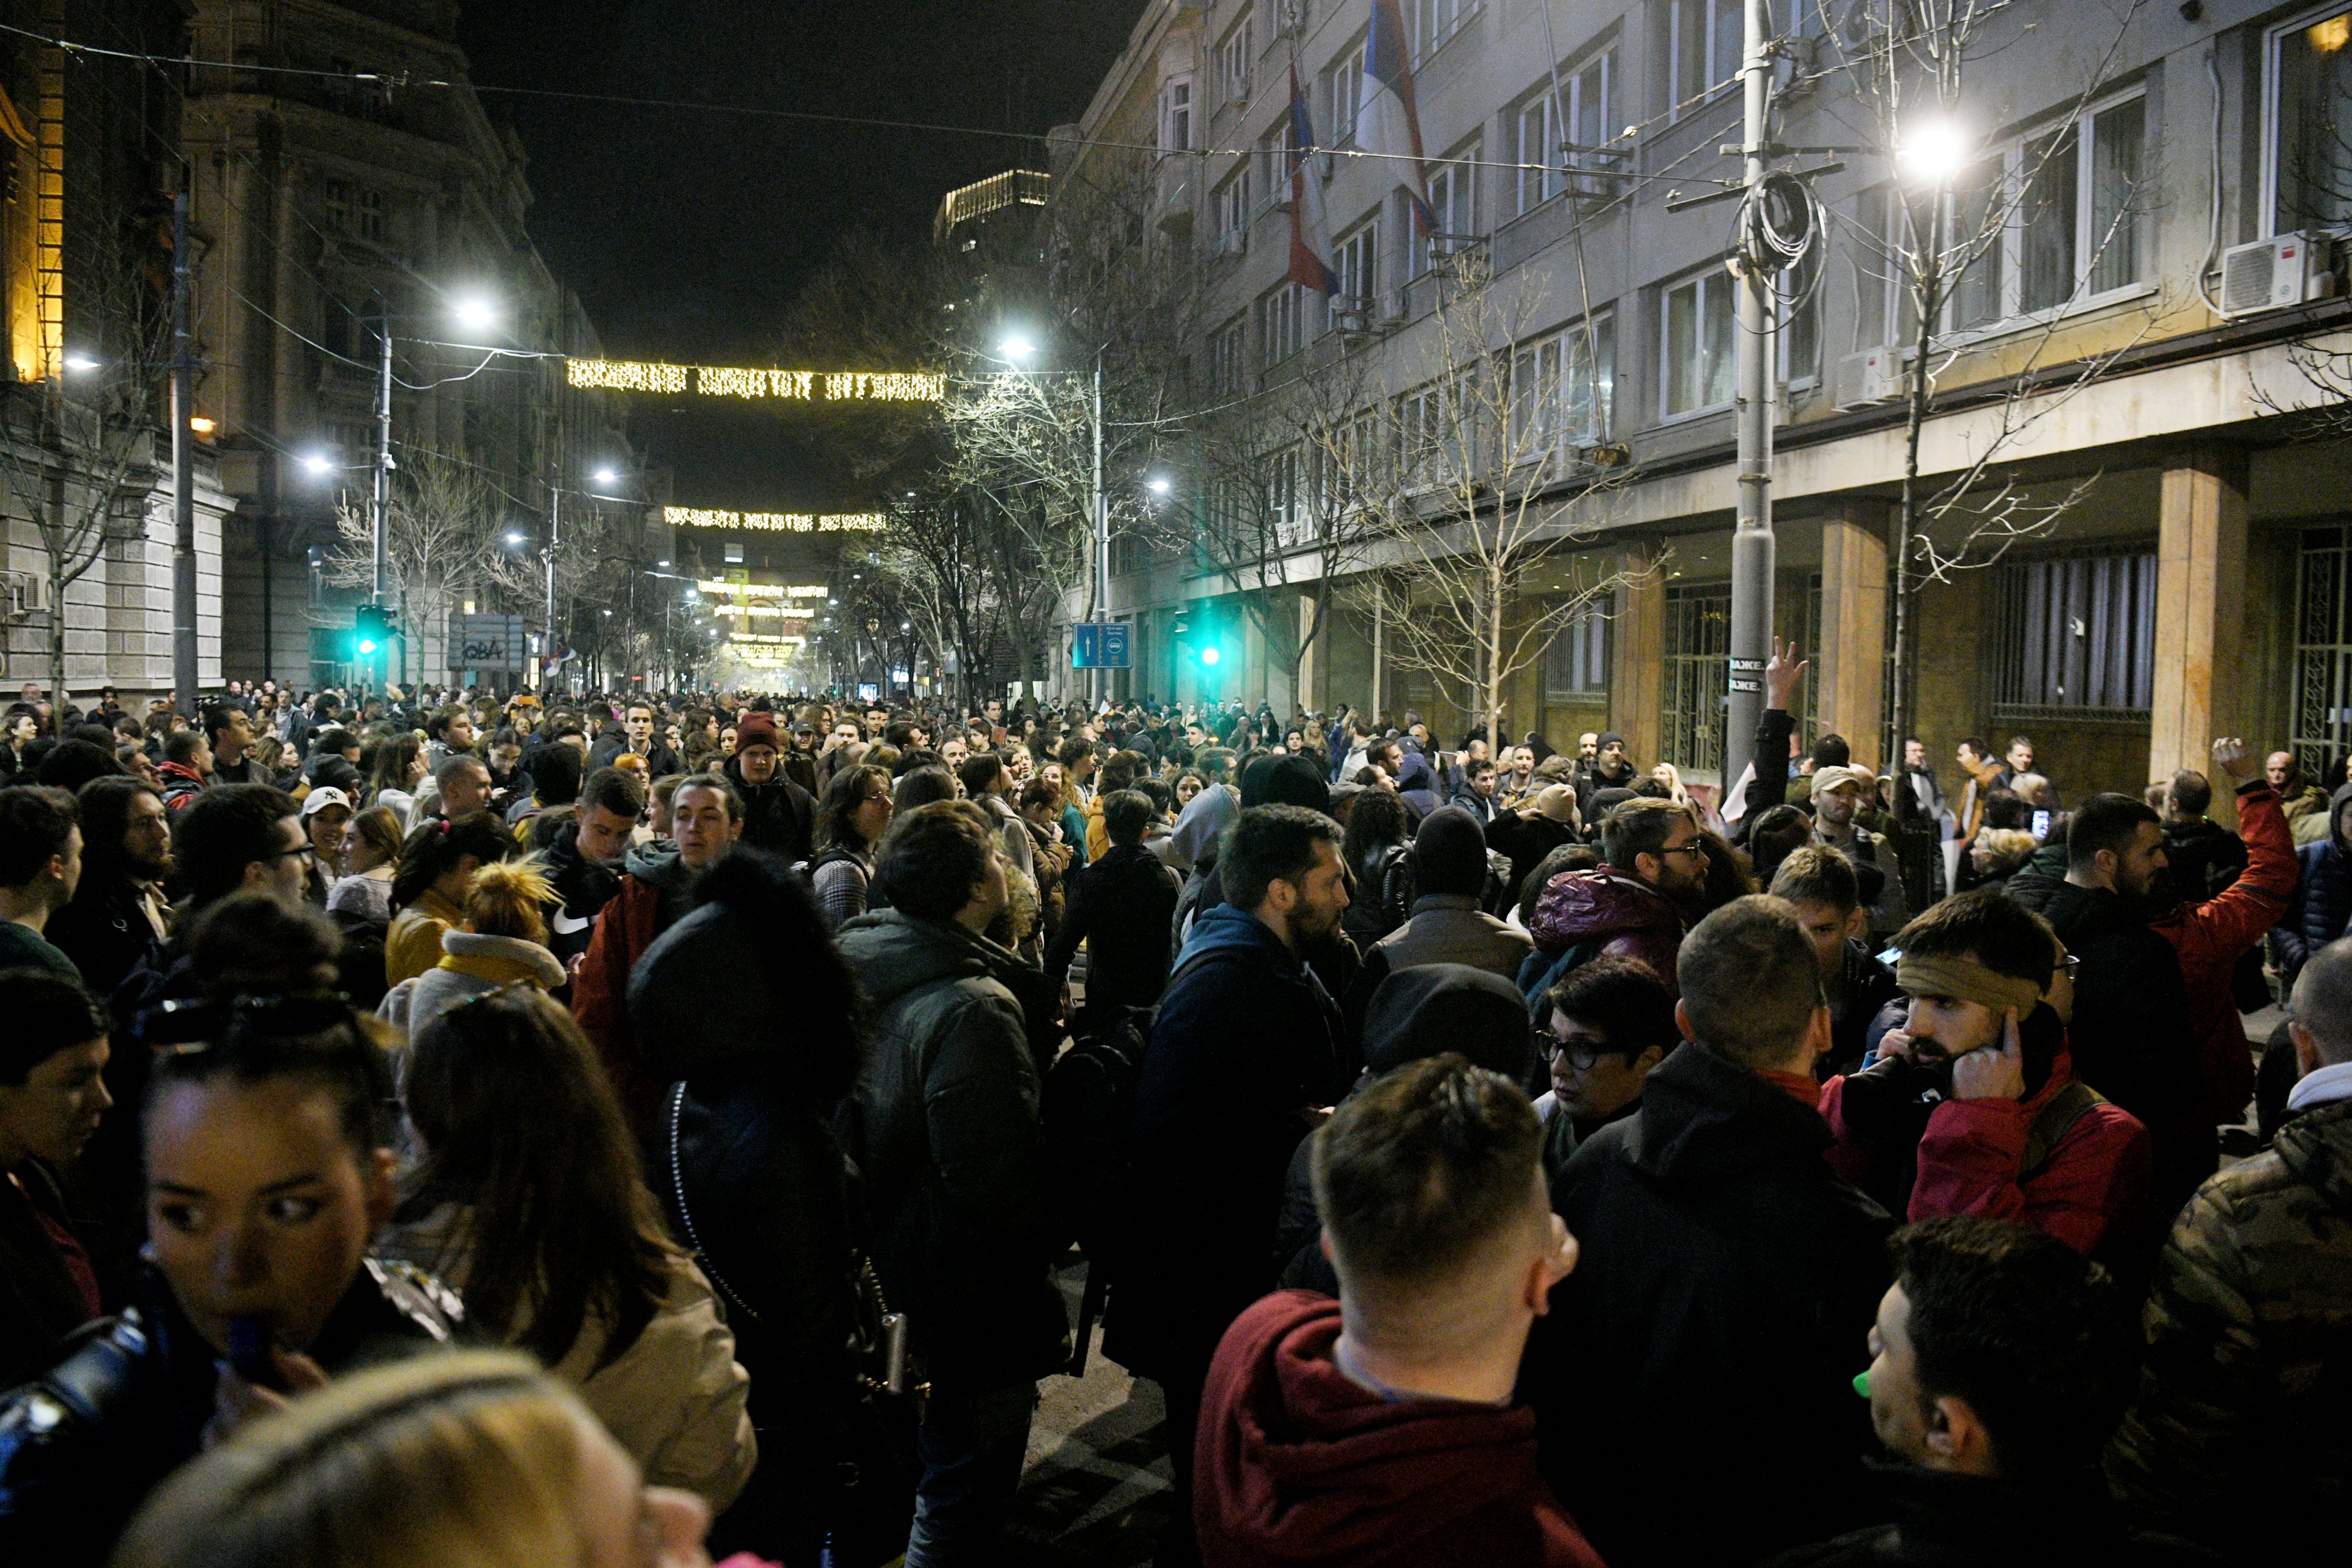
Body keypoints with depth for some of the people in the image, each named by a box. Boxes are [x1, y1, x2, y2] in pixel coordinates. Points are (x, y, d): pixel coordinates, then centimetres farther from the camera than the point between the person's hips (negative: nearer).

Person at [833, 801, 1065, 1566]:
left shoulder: (856, 967, -3)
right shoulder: (973, 1009, -28)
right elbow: (1002, 1180, -27)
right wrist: (1032, 1264, -11)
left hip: (876, 1266, 9)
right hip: (975, 1299, -8)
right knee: (968, 1483, 10)